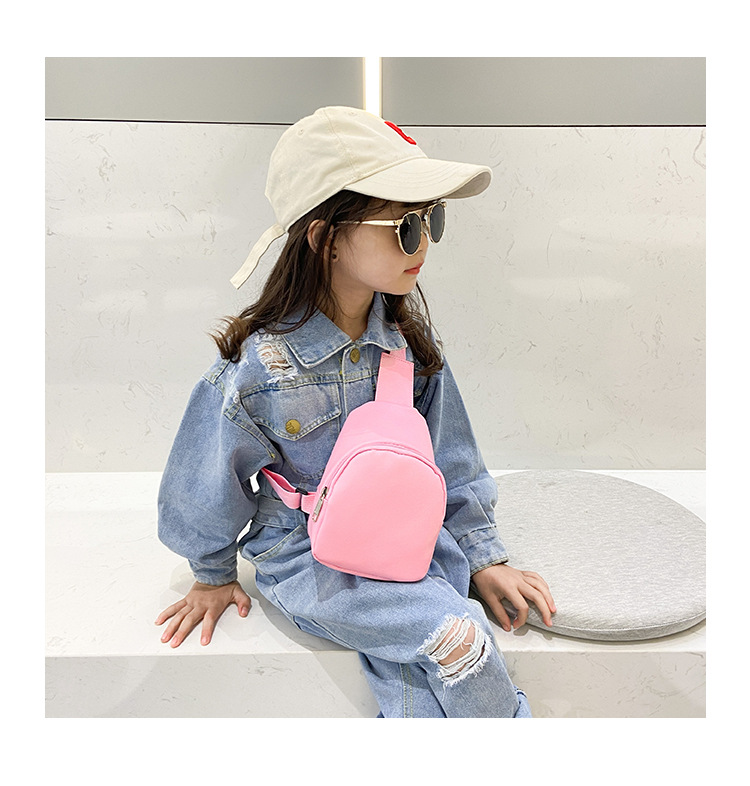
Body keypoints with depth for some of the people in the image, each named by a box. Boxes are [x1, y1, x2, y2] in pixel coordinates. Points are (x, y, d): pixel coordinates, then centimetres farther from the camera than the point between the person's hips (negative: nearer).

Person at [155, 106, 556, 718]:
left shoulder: (407, 334, -5)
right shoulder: (256, 368, -21)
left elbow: (447, 454, 5)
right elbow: (208, 486, -4)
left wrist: (483, 554, 7)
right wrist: (214, 576, 11)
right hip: (308, 558, -4)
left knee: (420, 695, -19)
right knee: (456, 634, -20)